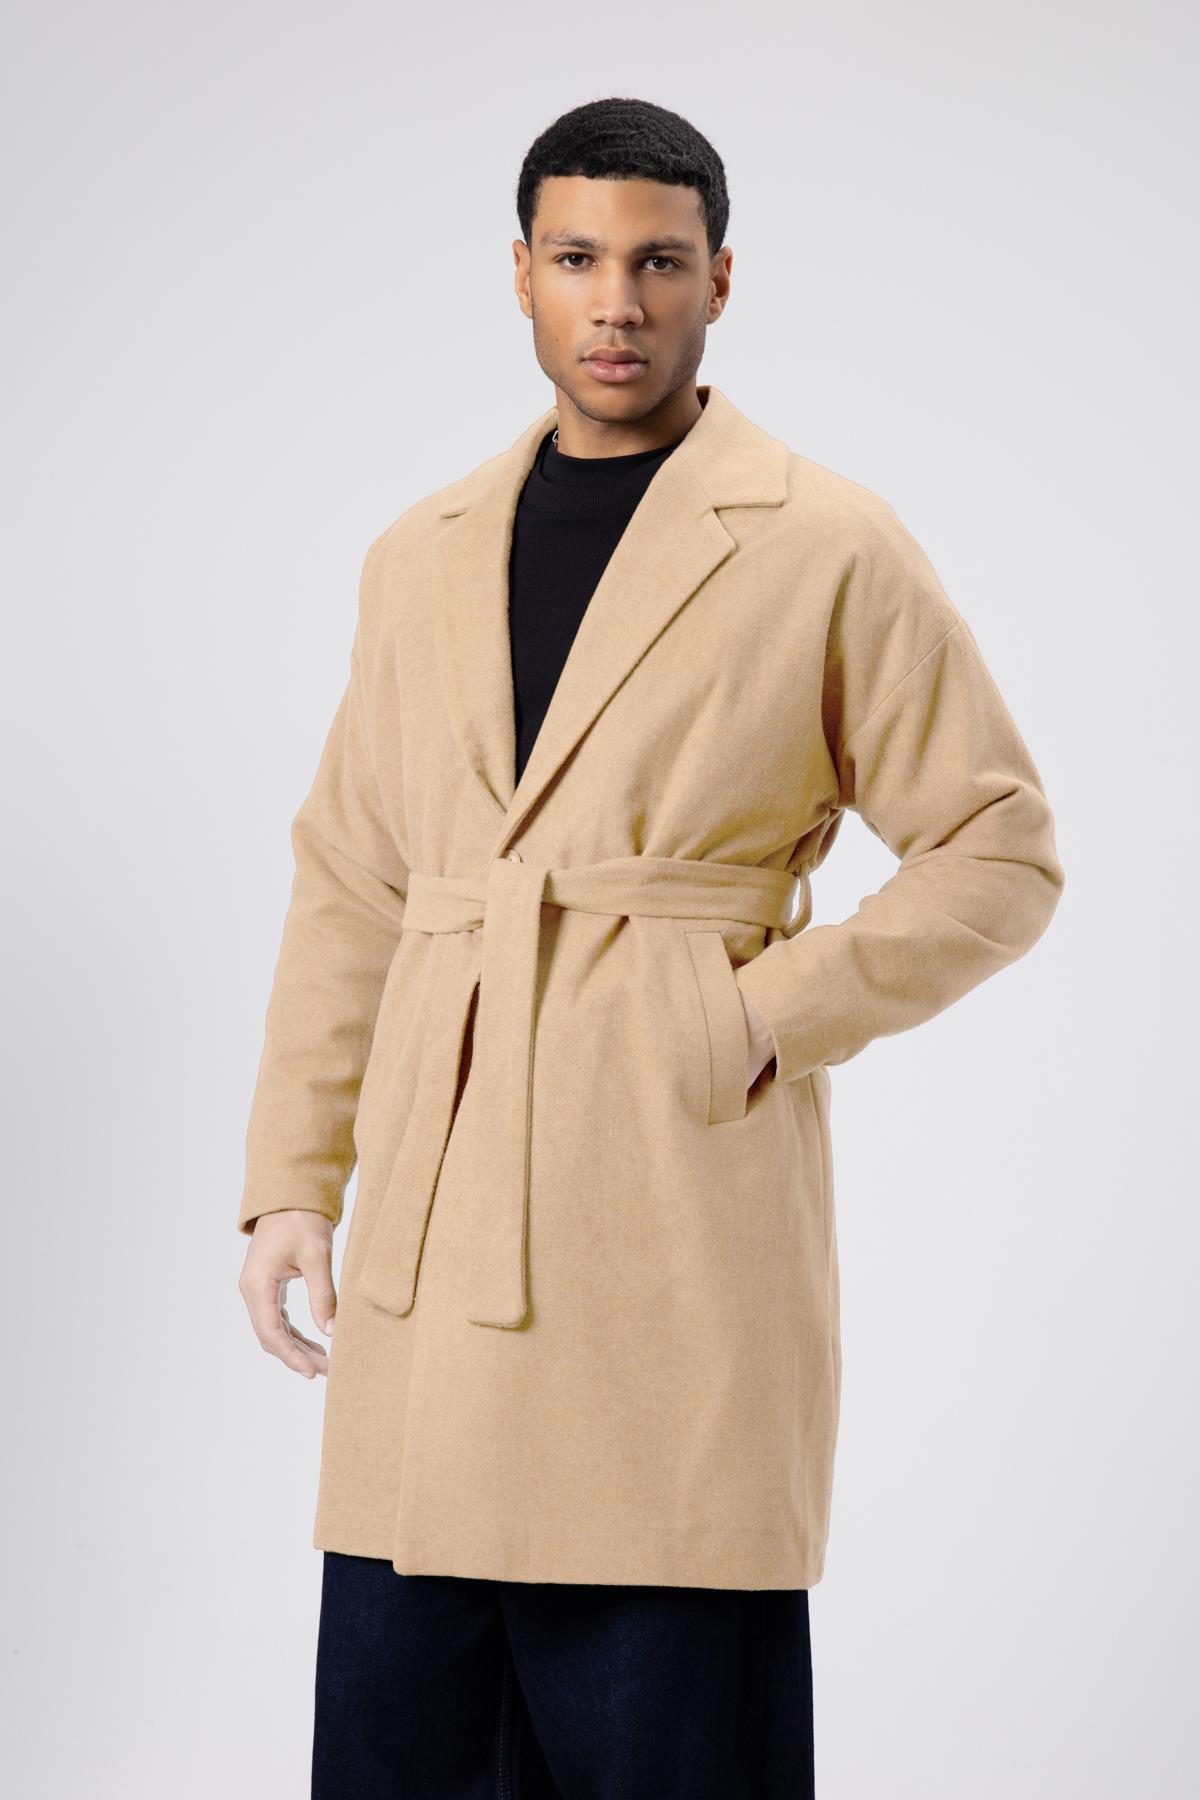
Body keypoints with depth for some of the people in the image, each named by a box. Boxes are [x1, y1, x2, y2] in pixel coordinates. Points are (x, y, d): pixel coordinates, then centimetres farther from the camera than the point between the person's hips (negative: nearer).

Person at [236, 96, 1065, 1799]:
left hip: (685, 1214, -4)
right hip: (437, 1241, 4)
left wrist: (765, 1017, -9)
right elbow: (347, 889, 17)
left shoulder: (831, 552, 1)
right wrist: (292, 1180, 9)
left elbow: (1002, 852, 2)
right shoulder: (421, 559, 15)